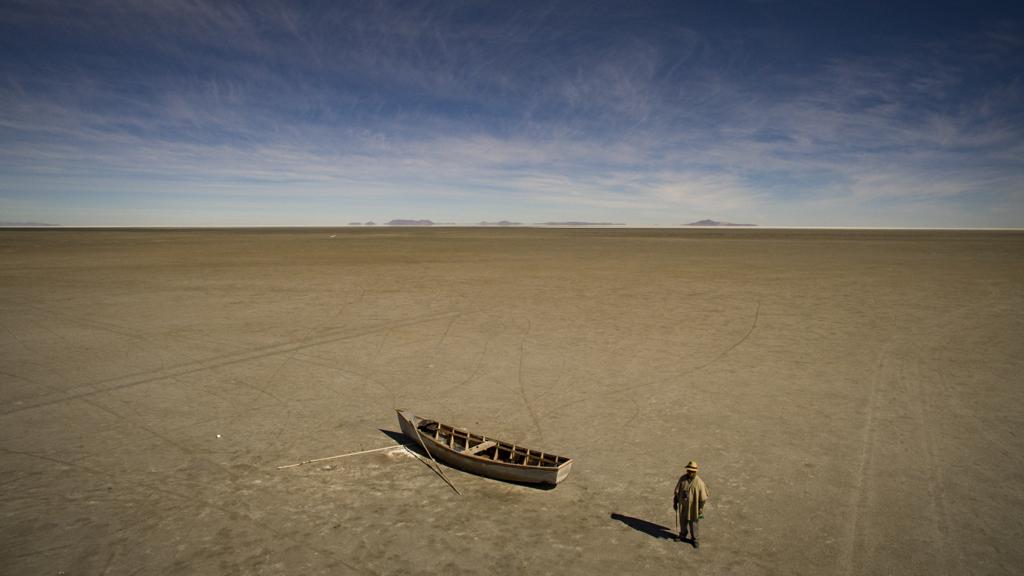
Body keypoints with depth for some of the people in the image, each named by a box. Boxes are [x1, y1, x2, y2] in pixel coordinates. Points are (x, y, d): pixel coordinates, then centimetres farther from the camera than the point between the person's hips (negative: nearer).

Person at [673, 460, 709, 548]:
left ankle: (694, 538, 32)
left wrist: (701, 508, -7)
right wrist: (675, 502, 5)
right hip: (682, 505, 3)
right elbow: (677, 491, 1)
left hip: (693, 506, -3)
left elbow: (703, 497, -10)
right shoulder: (682, 478, -9)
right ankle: (682, 535, 40)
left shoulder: (699, 482, -18)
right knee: (683, 521, 18)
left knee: (693, 523, 12)